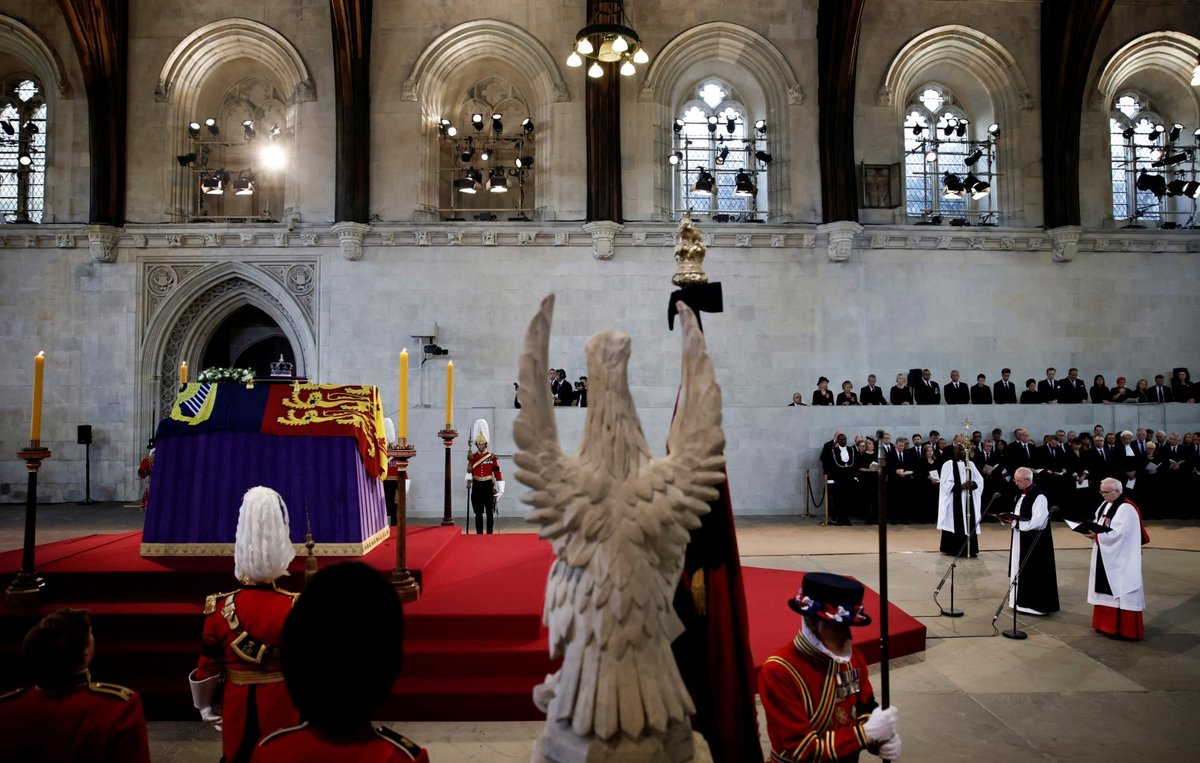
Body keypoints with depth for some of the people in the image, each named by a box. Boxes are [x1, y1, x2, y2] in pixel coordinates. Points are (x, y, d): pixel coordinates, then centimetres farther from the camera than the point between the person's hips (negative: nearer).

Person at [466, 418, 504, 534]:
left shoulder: (492, 457, -2)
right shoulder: (472, 457, 4)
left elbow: (497, 473, -3)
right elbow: (469, 471, 7)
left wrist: (500, 489, -7)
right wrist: (468, 481, -12)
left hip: (488, 486, -1)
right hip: (477, 486, 1)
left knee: (490, 513, 3)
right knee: (478, 513, 4)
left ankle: (490, 534, 9)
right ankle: (479, 534, 10)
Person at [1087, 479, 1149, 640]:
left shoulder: (1126, 509, -18)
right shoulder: (1106, 505, 10)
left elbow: (1117, 534, -23)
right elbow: (1100, 525, 15)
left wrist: (1096, 535, -22)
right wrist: (1092, 531, -4)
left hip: (1121, 560, -9)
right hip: (1106, 558, 9)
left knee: (1120, 590, -3)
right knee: (1106, 590, 14)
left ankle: (1123, 629, 4)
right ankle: (1107, 624, 23)